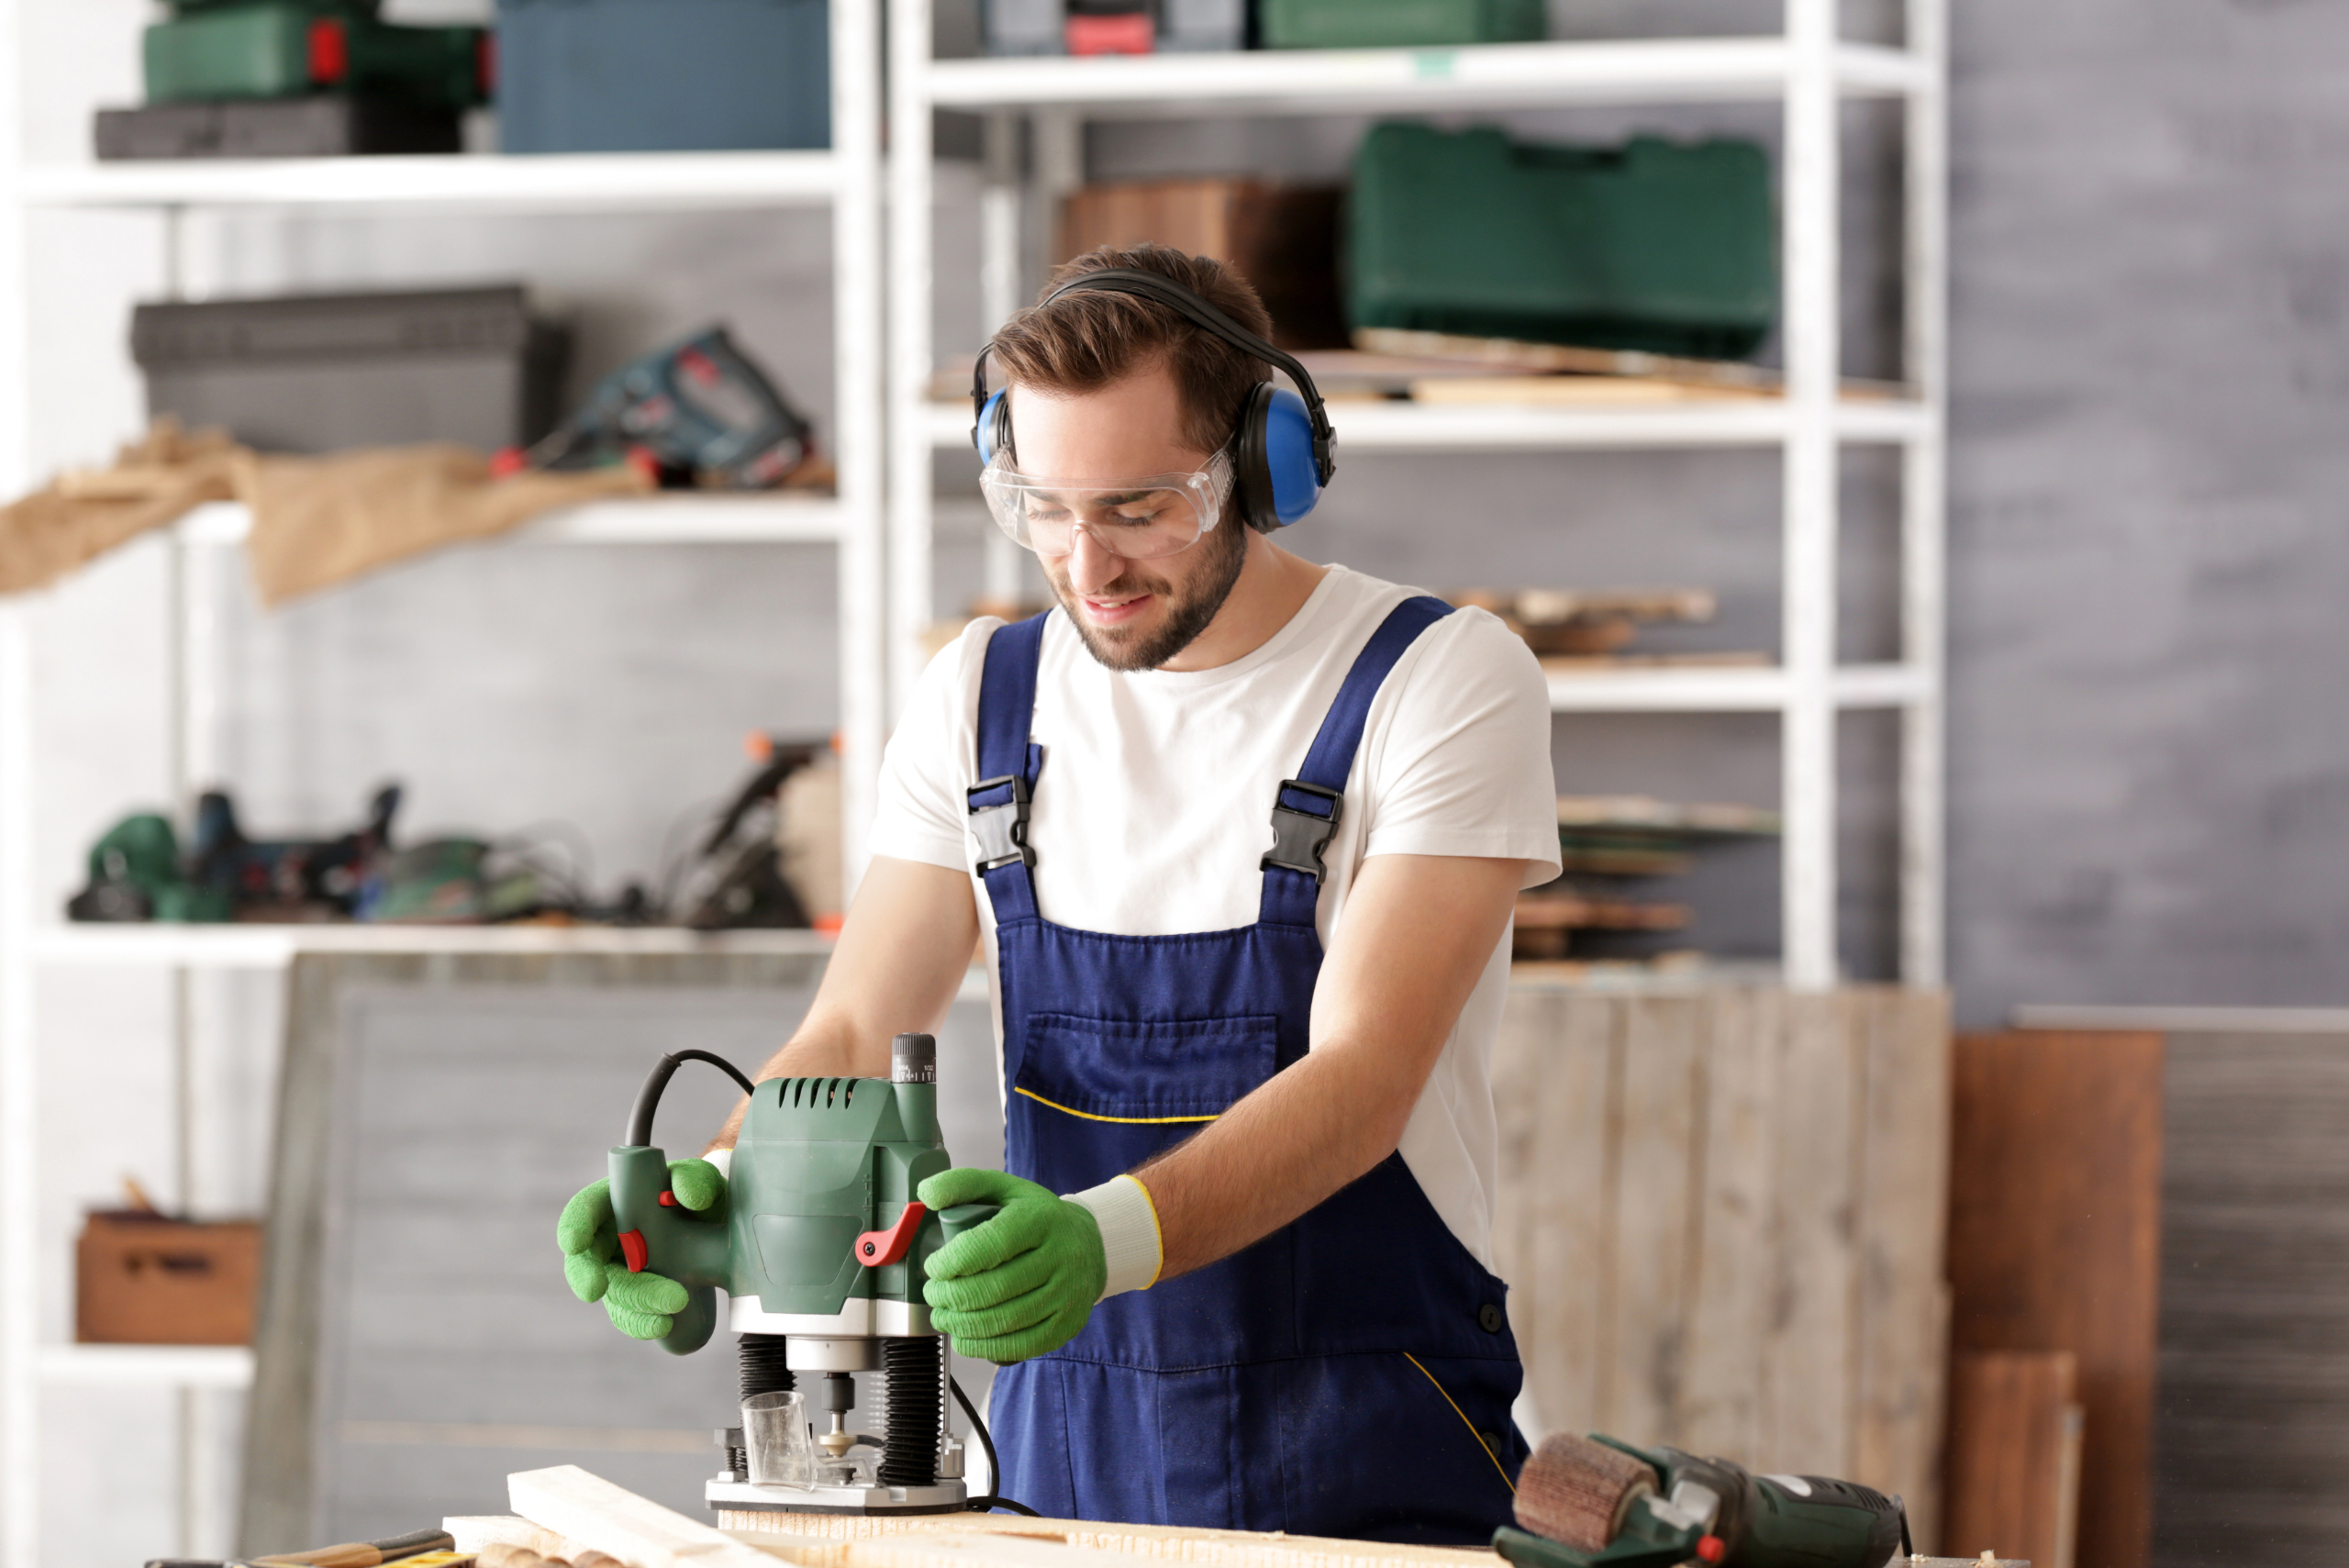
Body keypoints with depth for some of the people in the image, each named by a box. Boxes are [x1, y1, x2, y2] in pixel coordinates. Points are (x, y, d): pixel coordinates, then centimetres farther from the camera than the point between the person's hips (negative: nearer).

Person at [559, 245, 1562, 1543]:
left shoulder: (1447, 682, -9)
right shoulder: (982, 698, 7)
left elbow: (1359, 1083, -19)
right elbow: (850, 1040, 4)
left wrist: (1102, 1237, -36)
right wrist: (710, 1195, -19)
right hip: (1067, 1443, 4)